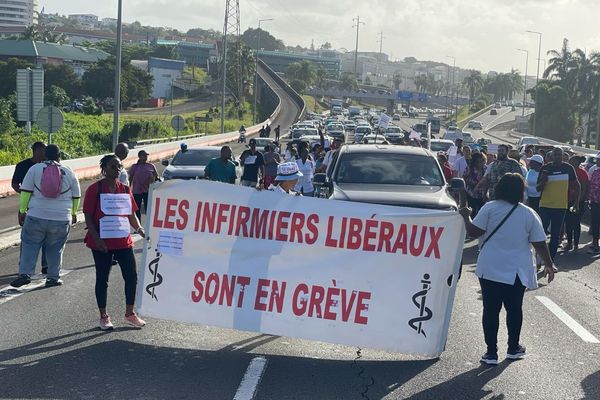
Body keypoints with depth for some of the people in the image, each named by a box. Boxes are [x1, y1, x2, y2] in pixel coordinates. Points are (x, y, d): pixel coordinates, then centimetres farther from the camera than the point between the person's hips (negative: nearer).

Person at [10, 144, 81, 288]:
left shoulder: (35, 169, 0)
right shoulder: (69, 173, 5)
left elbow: (25, 192, -1)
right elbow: (76, 197, 11)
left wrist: (22, 211, 7)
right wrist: (73, 214, 26)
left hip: (36, 217, -1)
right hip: (62, 219, 1)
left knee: (29, 244, 8)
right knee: (55, 249, 10)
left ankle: (24, 274, -1)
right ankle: (53, 278, 12)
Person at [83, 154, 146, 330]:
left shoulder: (125, 189, 10)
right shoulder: (95, 189, -6)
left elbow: (132, 215, 15)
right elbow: (88, 217, -8)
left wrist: (139, 229, -2)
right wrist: (96, 239, -17)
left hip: (123, 241, 5)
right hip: (102, 243, -5)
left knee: (132, 276, 3)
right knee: (102, 279, 6)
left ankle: (129, 314, 18)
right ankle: (104, 317, 18)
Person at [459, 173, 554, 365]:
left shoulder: (490, 208, -7)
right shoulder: (529, 214, -1)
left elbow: (474, 231, -8)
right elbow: (540, 244, 1)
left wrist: (466, 217, 10)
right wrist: (548, 265, 13)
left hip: (490, 270, -1)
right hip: (517, 272, 2)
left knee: (491, 310, 4)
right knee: (514, 309, 16)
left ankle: (491, 352, 5)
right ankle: (513, 348, 27)